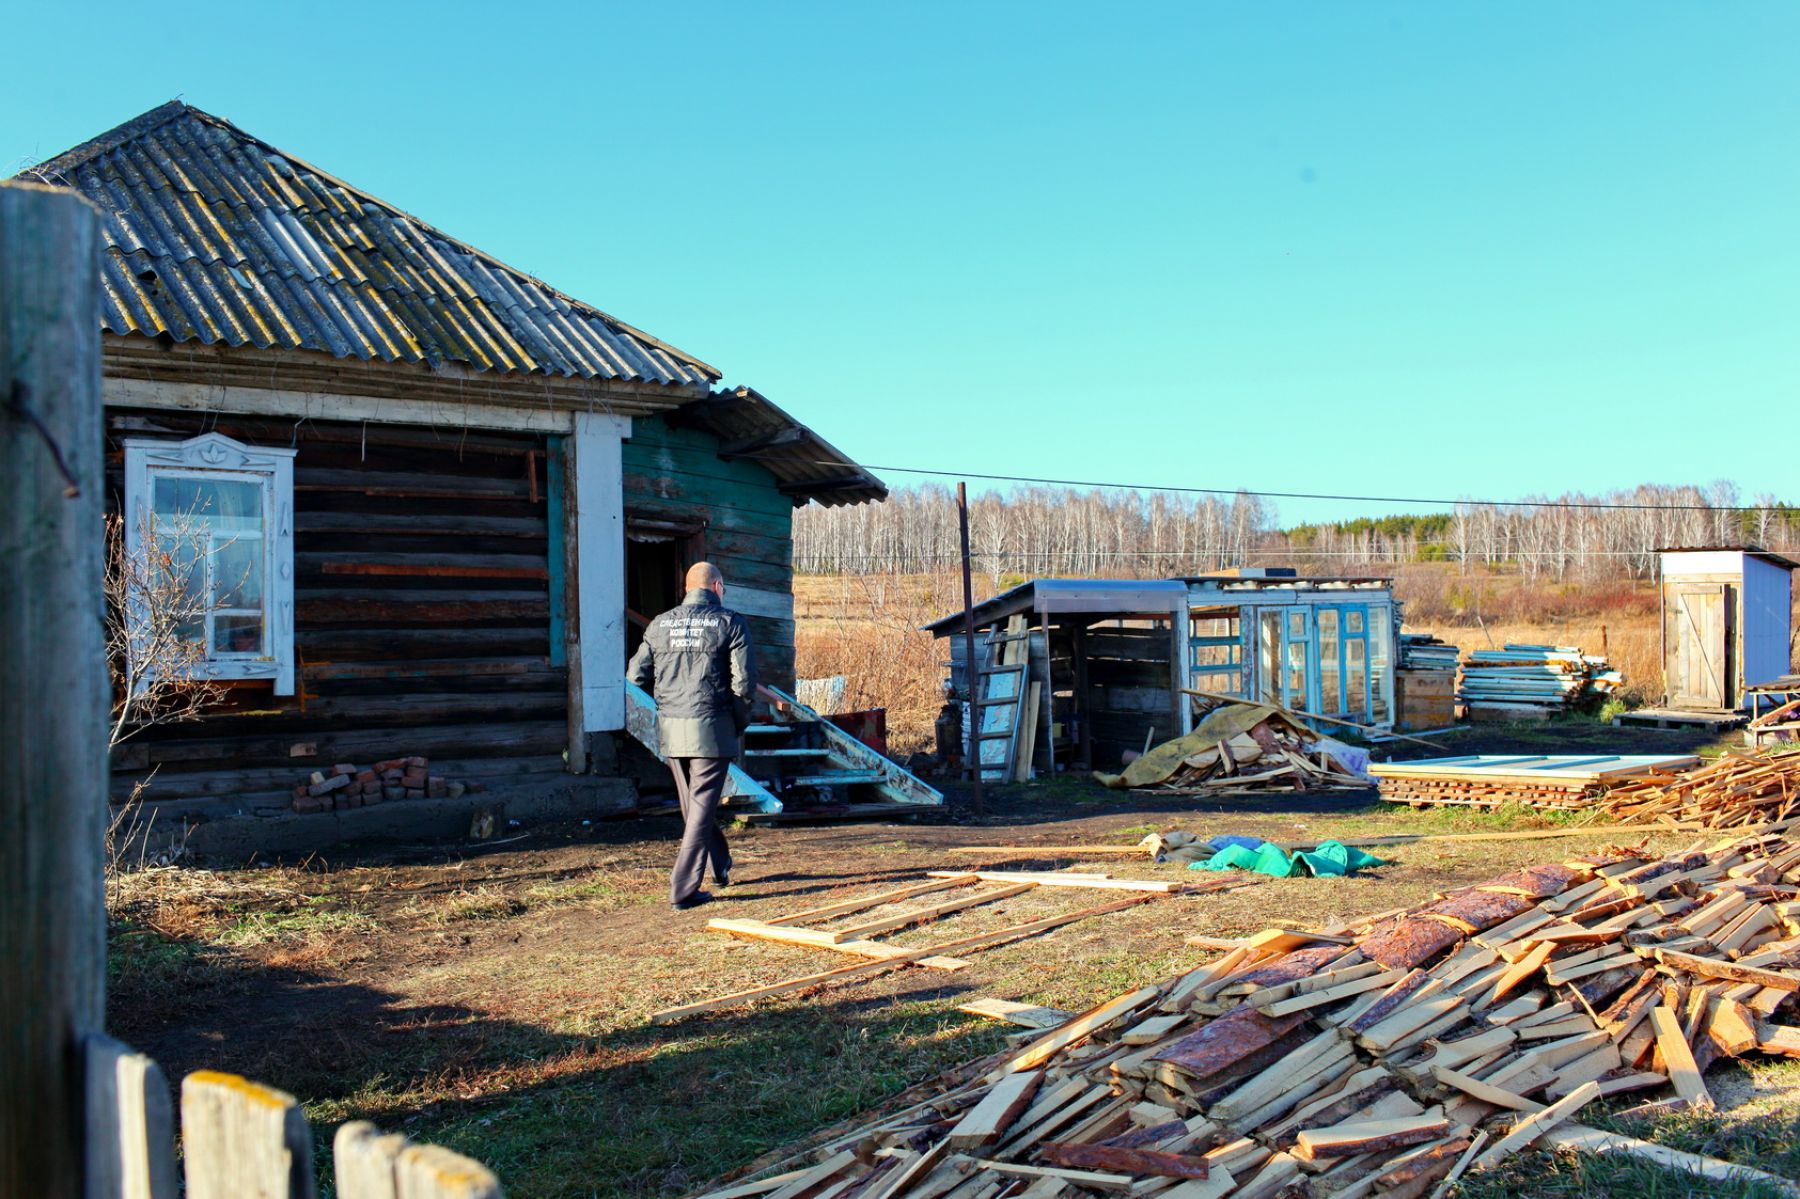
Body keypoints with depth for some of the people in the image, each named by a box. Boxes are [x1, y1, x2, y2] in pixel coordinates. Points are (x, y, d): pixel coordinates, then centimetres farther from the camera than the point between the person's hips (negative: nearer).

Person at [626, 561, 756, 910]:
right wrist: (741, 722, 6)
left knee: (692, 803, 20)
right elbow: (744, 682, -9)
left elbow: (636, 677, 6)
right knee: (702, 806, 1)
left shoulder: (660, 624, 9)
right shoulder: (729, 623, -3)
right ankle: (683, 889, -2)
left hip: (670, 730, 5)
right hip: (712, 727, -5)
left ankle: (722, 867, 37)